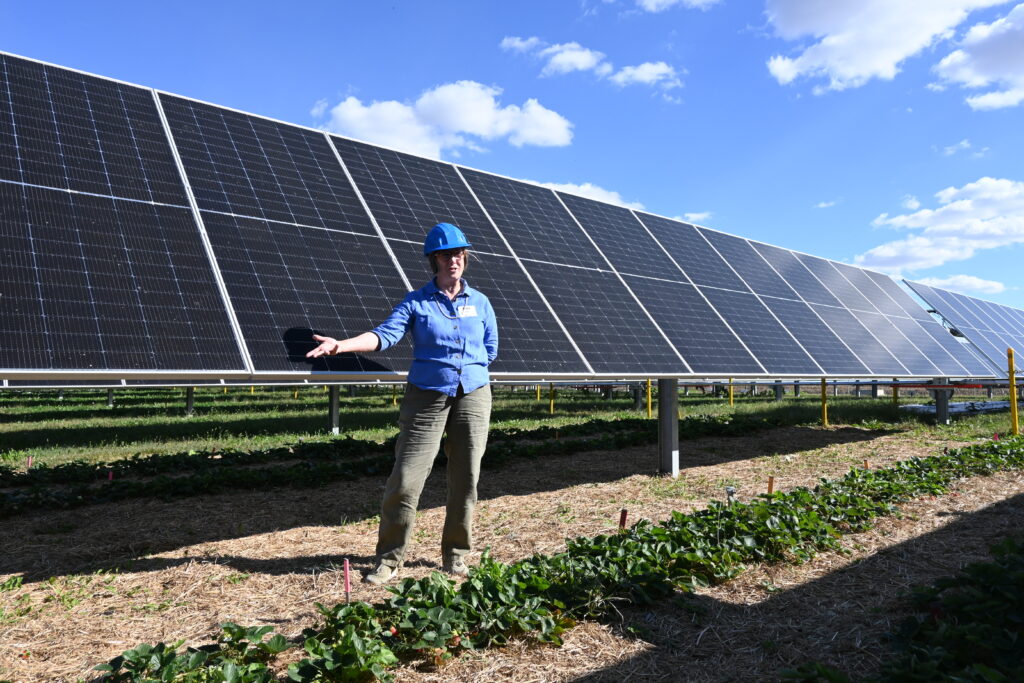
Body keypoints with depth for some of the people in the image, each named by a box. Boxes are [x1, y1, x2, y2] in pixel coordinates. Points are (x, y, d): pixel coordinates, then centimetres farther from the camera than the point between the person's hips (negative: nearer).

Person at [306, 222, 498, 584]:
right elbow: (385, 333, -15)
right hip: (427, 398, -2)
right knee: (405, 480, -6)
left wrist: (467, 366, 4)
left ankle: (456, 554, 25)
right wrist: (343, 344, -31)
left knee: (465, 480, 7)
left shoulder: (480, 302, 8)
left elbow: (490, 349, 17)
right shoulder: (416, 302, 0)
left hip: (473, 396, 2)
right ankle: (389, 559, 8)